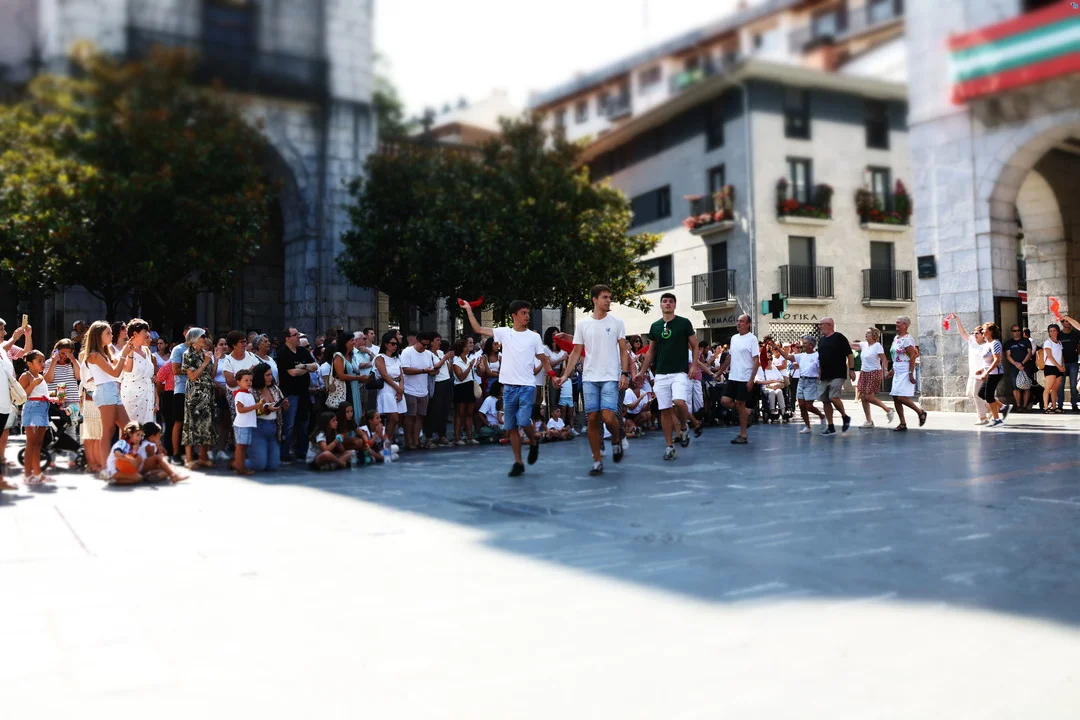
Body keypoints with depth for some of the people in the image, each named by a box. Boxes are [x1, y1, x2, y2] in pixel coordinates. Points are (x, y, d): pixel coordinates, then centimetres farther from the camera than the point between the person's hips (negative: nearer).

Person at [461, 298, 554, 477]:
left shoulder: (534, 336, 4)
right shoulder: (504, 333, 6)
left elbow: (543, 360, 7)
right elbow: (478, 329, 6)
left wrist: (553, 376, -7)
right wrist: (468, 310, 1)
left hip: (527, 386, -2)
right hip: (508, 387, 2)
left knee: (523, 421, -17)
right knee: (510, 427, 4)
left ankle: (534, 443, 15)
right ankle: (518, 462, 15)